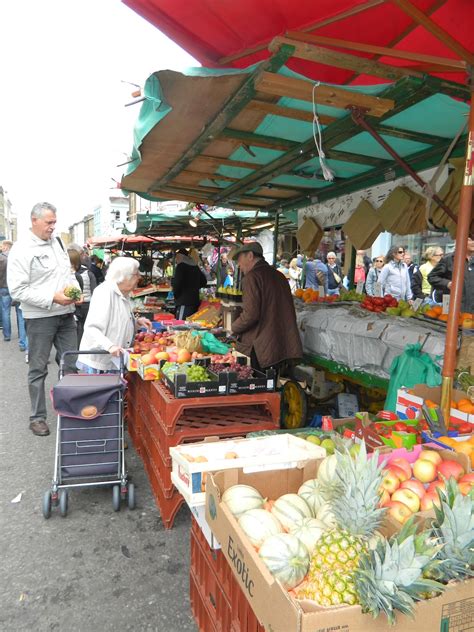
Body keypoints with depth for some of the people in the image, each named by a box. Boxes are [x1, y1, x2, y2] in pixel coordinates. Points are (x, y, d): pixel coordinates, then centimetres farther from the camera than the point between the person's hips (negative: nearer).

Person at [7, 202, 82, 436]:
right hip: (40, 318, -6)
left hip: (65, 314, 6)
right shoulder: (21, 249, -11)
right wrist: (52, 298, -20)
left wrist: (75, 289, -1)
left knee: (71, 365, 11)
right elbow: (17, 290, -15)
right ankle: (37, 417, 20)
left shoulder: (58, 243, 9)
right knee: (38, 369, 6)